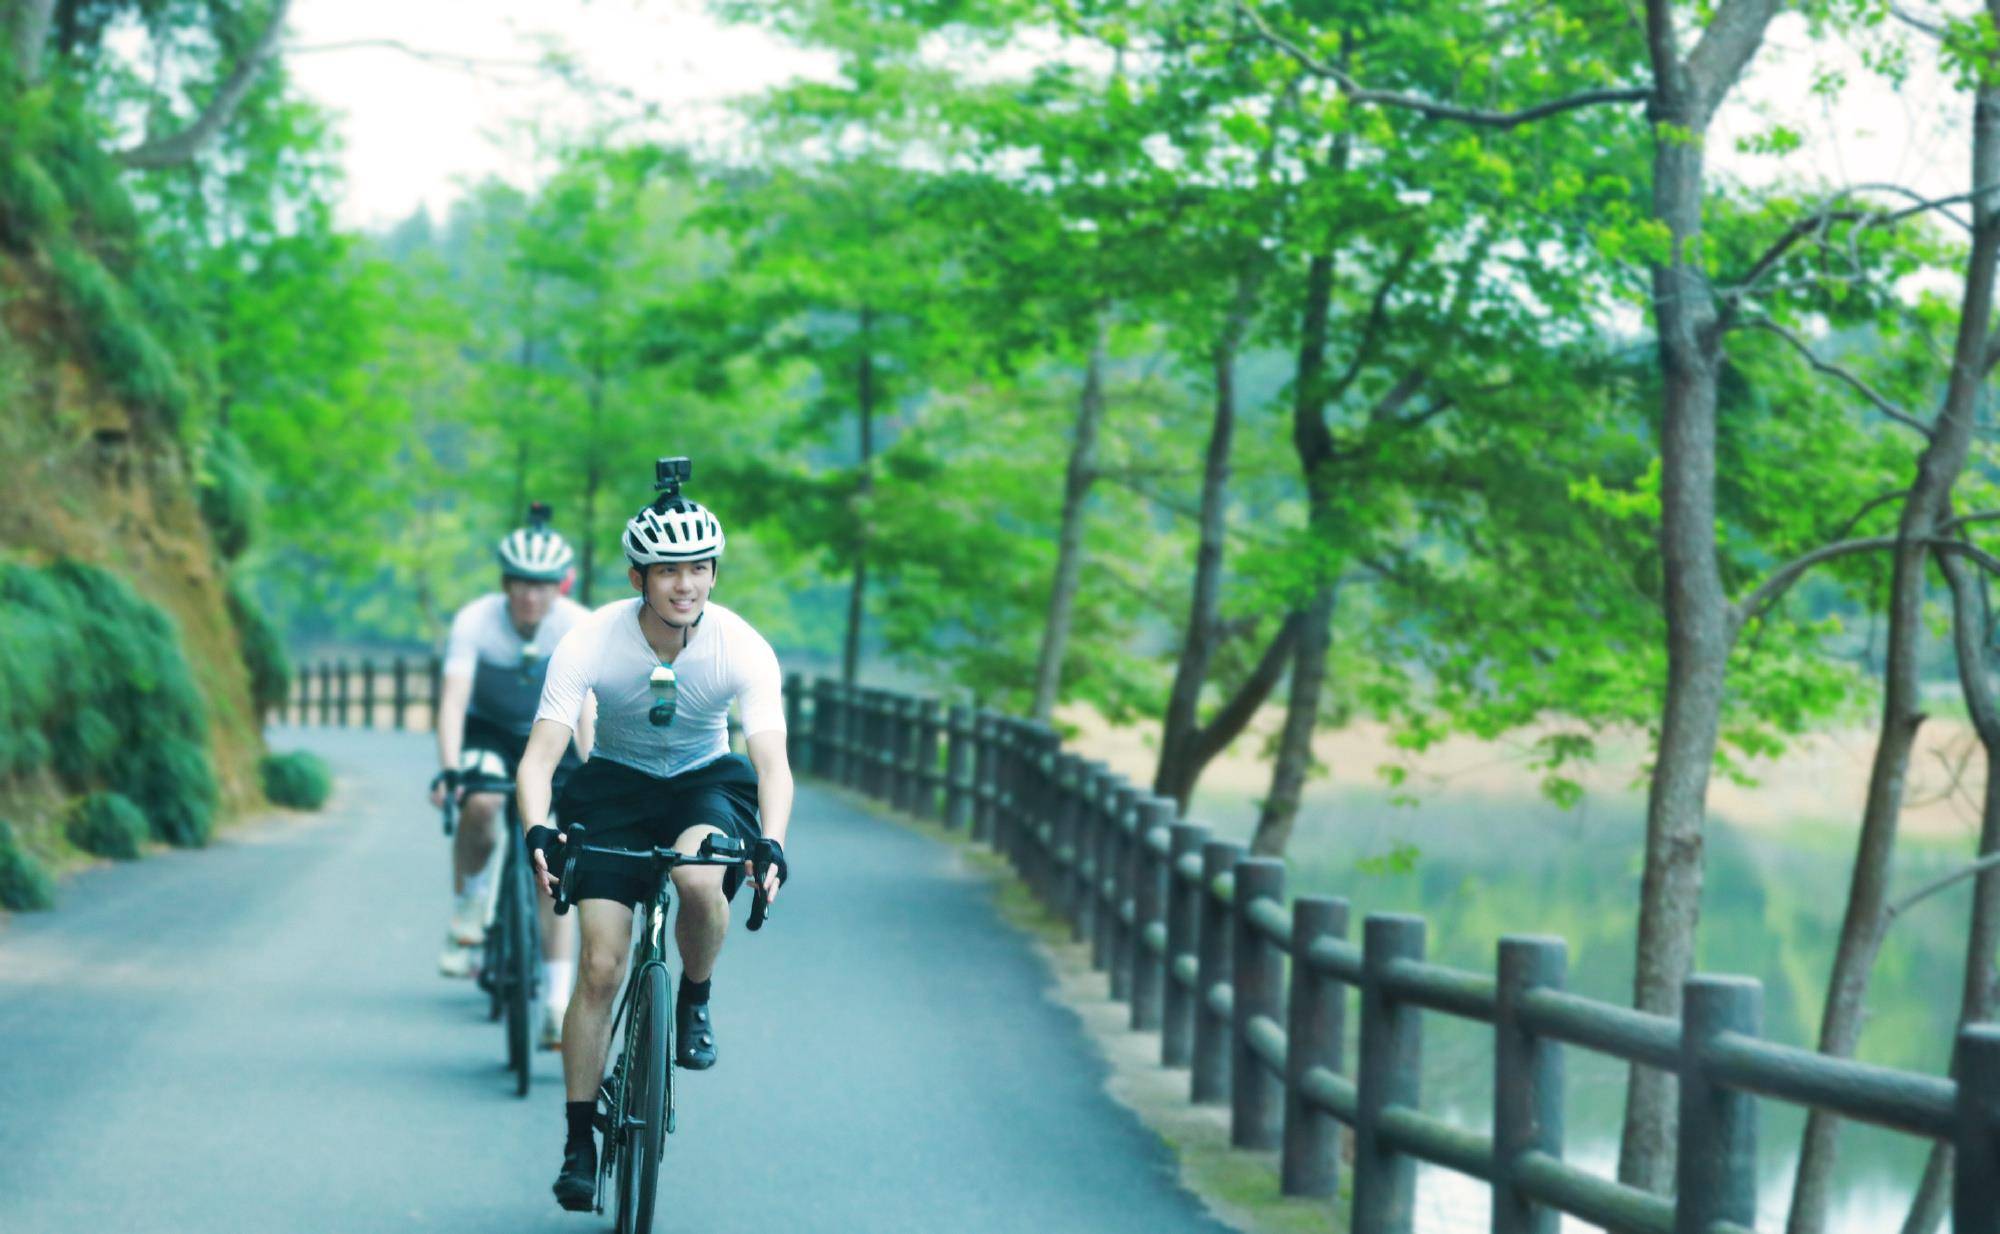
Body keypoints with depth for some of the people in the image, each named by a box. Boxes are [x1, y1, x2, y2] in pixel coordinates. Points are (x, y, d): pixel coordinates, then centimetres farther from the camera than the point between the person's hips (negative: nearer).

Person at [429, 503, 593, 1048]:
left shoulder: (580, 626, -24)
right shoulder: (474, 621, -25)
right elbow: (453, 697, -34)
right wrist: (448, 770, -47)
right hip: (488, 731, 0)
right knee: (479, 805, -33)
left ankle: (559, 1004, -7)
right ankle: (468, 911, -7)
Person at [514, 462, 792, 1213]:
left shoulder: (742, 648, -22)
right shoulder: (591, 643, -23)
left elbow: (771, 760, -28)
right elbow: (539, 756, -26)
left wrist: (771, 845, -46)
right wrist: (537, 831, -46)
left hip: (707, 783, 0)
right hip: (615, 784, 0)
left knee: (699, 878, -35)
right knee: (600, 966, -9)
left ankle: (695, 1003, -5)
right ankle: (579, 1139, 3)